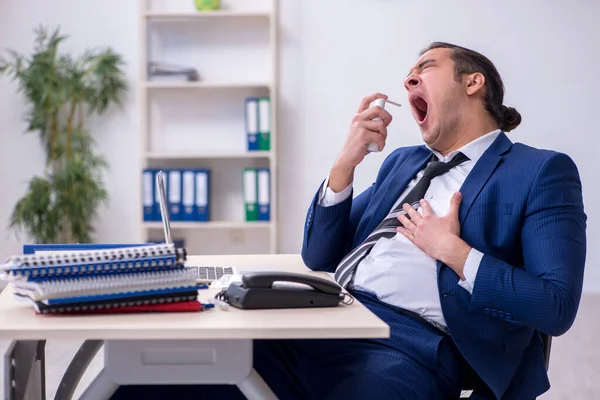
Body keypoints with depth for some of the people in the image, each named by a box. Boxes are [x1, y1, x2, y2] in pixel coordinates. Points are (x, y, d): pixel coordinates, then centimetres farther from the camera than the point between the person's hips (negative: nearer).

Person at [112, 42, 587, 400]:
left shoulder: (542, 172, 6)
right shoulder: (404, 162, 26)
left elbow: (556, 307, -5)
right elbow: (319, 257, 21)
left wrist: (452, 249, -9)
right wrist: (346, 160, 7)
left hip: (407, 345, -6)